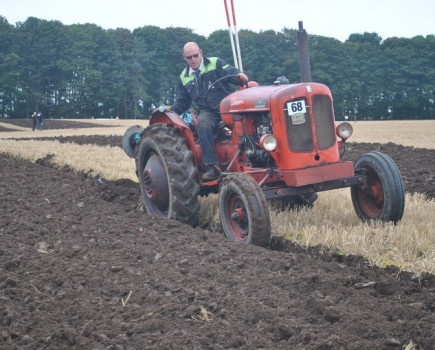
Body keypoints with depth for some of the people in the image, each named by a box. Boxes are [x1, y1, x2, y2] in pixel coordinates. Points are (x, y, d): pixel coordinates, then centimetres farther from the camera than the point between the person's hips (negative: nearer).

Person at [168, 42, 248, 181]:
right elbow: (182, 102, 24)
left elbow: (230, 72, -5)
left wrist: (239, 75, -29)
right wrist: (169, 111, 7)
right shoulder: (184, 78, 19)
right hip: (207, 111, 1)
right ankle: (211, 166, -38)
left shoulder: (216, 63, 8)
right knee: (203, 123, -34)